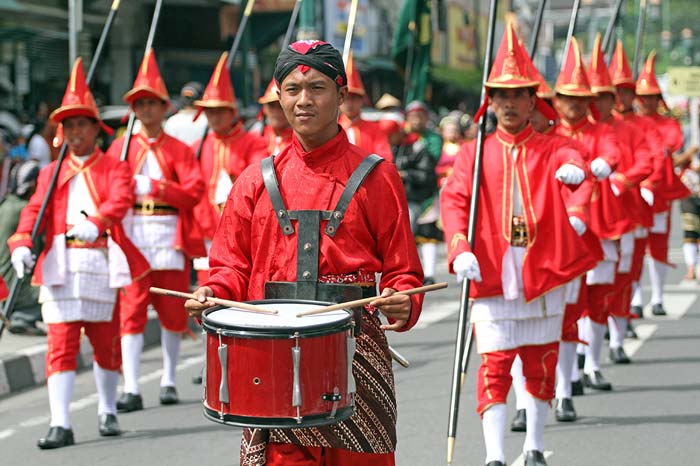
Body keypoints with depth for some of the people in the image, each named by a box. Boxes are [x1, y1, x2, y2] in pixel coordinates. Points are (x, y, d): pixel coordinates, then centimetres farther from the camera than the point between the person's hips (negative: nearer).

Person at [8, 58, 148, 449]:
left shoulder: (114, 168, 7)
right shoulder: (51, 173, 16)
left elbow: (120, 200, -13)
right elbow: (35, 211, 2)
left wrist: (96, 223, -35)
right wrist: (22, 244, -19)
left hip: (102, 263, -1)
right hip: (60, 265, 1)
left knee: (106, 341, 8)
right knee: (61, 343, -6)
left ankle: (108, 413, 25)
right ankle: (61, 425, -9)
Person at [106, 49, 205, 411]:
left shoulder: (178, 150, 7)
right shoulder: (121, 147, 10)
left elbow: (194, 191, -5)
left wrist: (151, 186, -12)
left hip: (170, 238, 0)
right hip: (132, 237, 0)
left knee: (173, 311, 5)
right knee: (131, 310, -5)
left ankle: (169, 380, 18)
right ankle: (131, 389, -8)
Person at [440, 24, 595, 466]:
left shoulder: (549, 151, 5)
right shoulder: (474, 154, 5)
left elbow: (572, 162, -17)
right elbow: (453, 199, -8)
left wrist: (574, 169, -43)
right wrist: (460, 250, -25)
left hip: (543, 271, 1)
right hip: (491, 274, -1)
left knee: (541, 363, 11)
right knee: (494, 365, -6)